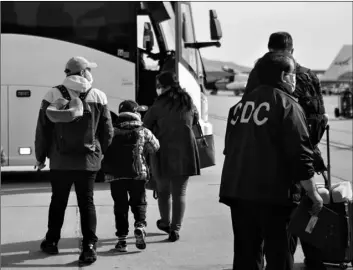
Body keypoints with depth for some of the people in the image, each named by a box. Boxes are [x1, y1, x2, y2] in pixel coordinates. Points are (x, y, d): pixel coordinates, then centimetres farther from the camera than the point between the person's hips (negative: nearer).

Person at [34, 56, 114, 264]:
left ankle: (52, 242, 26)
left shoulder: (54, 95, -4)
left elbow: (43, 129, -2)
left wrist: (41, 156, 9)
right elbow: (108, 132, 4)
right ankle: (89, 246, -1)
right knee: (87, 202, 5)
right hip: (89, 160, 0)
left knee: (58, 202, 15)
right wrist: (101, 153, 19)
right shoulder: (99, 97, 0)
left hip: (60, 160, 0)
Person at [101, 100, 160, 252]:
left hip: (115, 175, 1)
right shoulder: (144, 132, -2)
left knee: (120, 205, 8)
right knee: (138, 202, 13)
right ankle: (140, 225, -12)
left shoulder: (112, 132, -1)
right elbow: (155, 148, 10)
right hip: (138, 174, 0)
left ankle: (122, 238, 6)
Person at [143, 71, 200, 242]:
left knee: (163, 190, 17)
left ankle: (165, 223, 29)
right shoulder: (188, 101, 6)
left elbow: (146, 124, -4)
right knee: (180, 193, 6)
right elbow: (195, 119, 22)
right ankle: (175, 229, -1)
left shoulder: (160, 104, -8)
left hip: (164, 152, -2)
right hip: (185, 151, 3)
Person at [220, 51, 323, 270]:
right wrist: (314, 193, -6)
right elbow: (300, 154, -13)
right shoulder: (287, 105, -8)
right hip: (271, 194, -6)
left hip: (237, 190, 7)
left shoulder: (242, 104, 13)